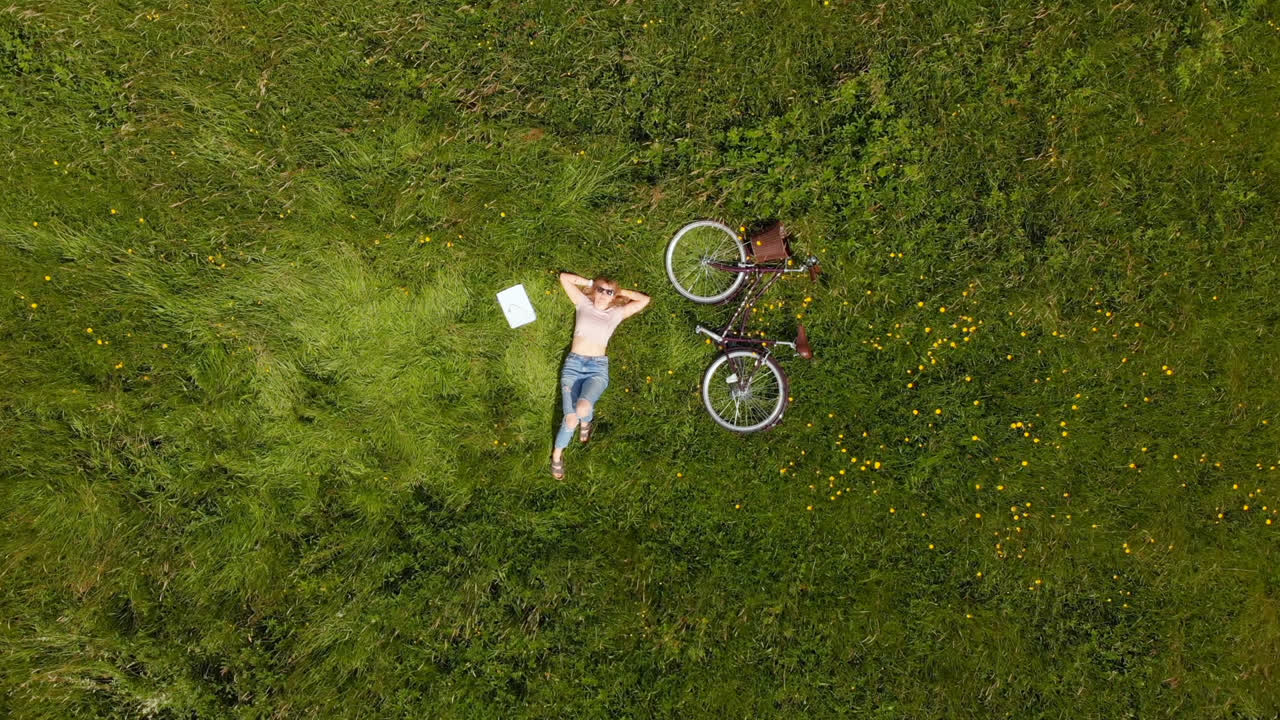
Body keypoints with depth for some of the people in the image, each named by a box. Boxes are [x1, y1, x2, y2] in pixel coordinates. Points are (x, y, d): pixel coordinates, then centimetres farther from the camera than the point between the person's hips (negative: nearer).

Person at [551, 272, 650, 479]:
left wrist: (620, 292, 15)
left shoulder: (616, 313, 14)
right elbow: (564, 277, 12)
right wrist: (590, 283, 14)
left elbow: (644, 300, 12)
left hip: (598, 368, 0)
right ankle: (557, 453, 10)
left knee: (583, 407, -30)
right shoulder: (583, 303, 12)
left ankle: (585, 419, 10)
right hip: (573, 364, 0)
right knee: (571, 416, -17)